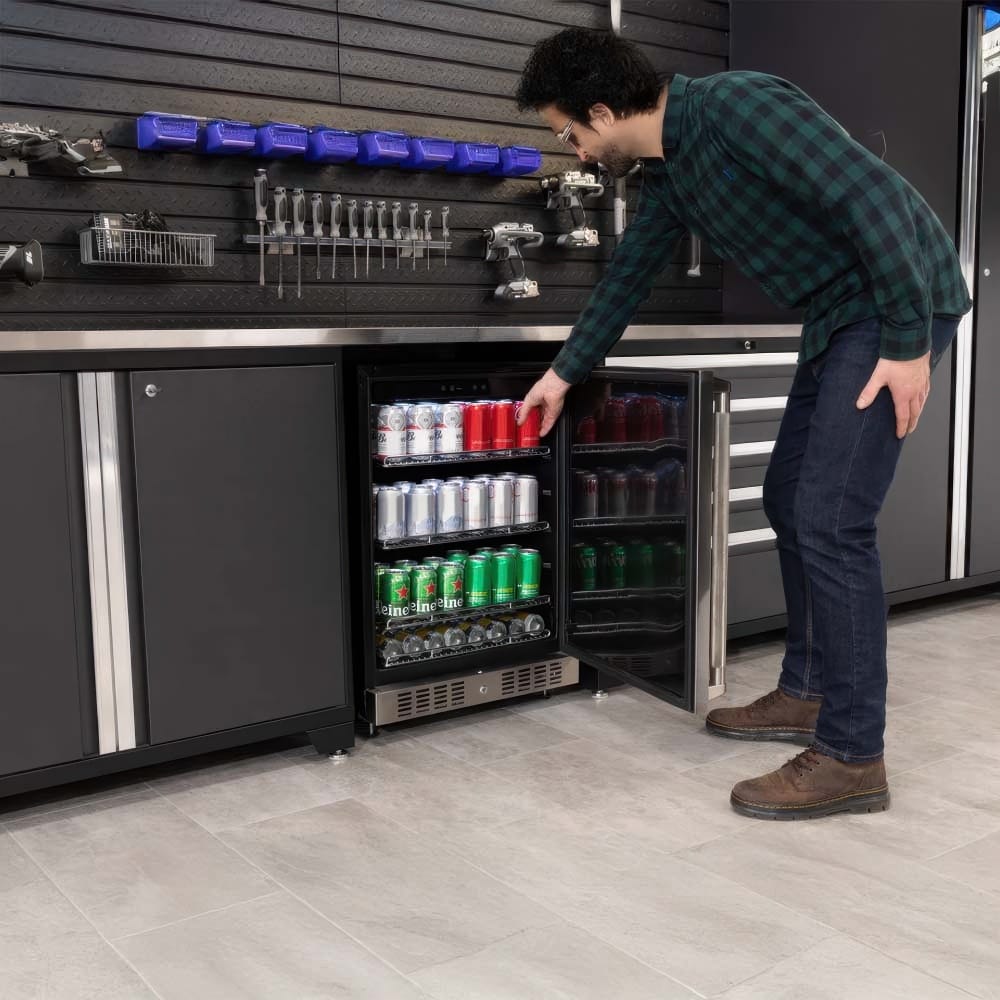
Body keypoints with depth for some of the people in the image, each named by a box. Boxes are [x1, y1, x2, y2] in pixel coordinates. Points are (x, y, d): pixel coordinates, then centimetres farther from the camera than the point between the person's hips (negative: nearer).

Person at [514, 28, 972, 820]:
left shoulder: (735, 104, -19)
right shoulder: (668, 175, 10)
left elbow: (873, 194, -24)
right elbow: (628, 276, 23)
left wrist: (909, 341, -23)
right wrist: (564, 374, 31)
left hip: (899, 307, -10)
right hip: (837, 315, 10)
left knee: (830, 520, -13)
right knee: (791, 500, 12)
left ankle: (852, 758, -5)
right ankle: (809, 693, 25)